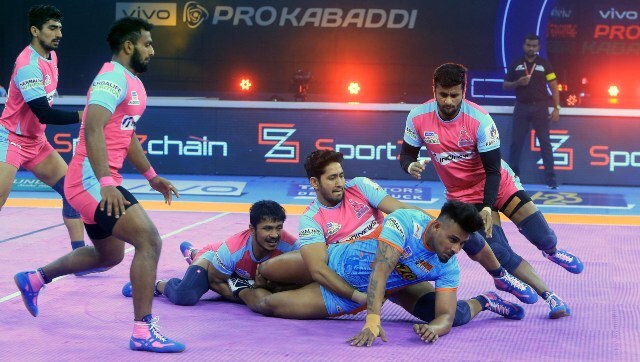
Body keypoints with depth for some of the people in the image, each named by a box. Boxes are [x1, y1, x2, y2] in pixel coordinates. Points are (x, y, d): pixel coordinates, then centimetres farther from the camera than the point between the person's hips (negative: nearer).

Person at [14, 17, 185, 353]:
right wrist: (106, 182, -35)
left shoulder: (132, 82, 16)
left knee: (110, 254, 23)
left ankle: (34, 279, 38)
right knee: (149, 241, -18)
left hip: (99, 182, 11)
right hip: (92, 181, -11)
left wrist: (151, 176, 29)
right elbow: (93, 129, -27)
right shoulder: (113, 78, -15)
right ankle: (143, 331, -15)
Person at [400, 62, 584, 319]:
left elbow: (493, 170, -20)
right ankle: (549, 297, 2)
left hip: (499, 184, -1)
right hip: (464, 197, 2)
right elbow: (406, 154, -2)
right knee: (499, 253, -12)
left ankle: (552, 252, 31)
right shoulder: (418, 118, -17)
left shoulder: (480, 120, -25)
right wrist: (410, 166, -26)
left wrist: (488, 208, -31)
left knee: (543, 238, -9)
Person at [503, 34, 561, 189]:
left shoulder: (545, 64, 2)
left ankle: (550, 177, 1)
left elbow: (554, 87, 2)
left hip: (540, 107, -1)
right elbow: (505, 85, 11)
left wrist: (556, 108, -5)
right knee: (516, 142, 3)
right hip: (521, 107, 2)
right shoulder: (515, 65, 6)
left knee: (545, 142, -1)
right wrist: (517, 83, -10)